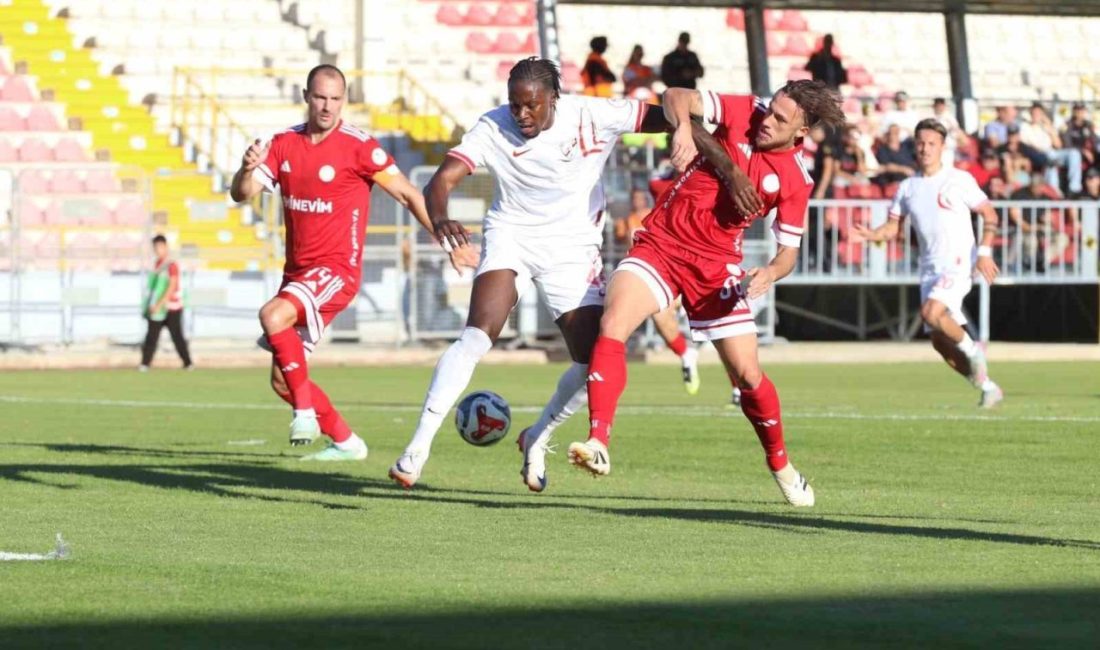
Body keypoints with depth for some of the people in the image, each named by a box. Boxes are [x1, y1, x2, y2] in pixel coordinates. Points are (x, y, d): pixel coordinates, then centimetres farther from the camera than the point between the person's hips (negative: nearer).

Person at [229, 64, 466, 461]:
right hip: (296, 272, 7)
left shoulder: (358, 146, -9)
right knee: (282, 381, 7)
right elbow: (241, 194, 1)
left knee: (273, 315, -33)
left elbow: (407, 194, -4)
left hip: (336, 270, -7)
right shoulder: (284, 144, 6)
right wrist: (247, 169, -22)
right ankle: (346, 442, 22)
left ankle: (306, 412, -20)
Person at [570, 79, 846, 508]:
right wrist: (683, 128, -31)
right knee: (612, 324, -25)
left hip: (717, 265, 0)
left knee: (748, 377, 1)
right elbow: (676, 97, -10)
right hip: (660, 243, 0)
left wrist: (770, 273, -22)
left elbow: (789, 251, 0)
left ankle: (781, 466, 27)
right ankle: (598, 444, -29)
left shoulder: (795, 180, -5)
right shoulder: (744, 113, -5)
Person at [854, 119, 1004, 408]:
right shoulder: (908, 187, 10)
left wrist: (985, 252, -11)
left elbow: (989, 214, 0)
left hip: (958, 262, -6)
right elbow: (892, 227, 12)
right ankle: (988, 387, 15)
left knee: (931, 313, -28)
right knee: (940, 340, 2)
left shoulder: (959, 180, -3)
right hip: (929, 266, 6)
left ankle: (972, 350, -4)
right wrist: (871, 234, -10)